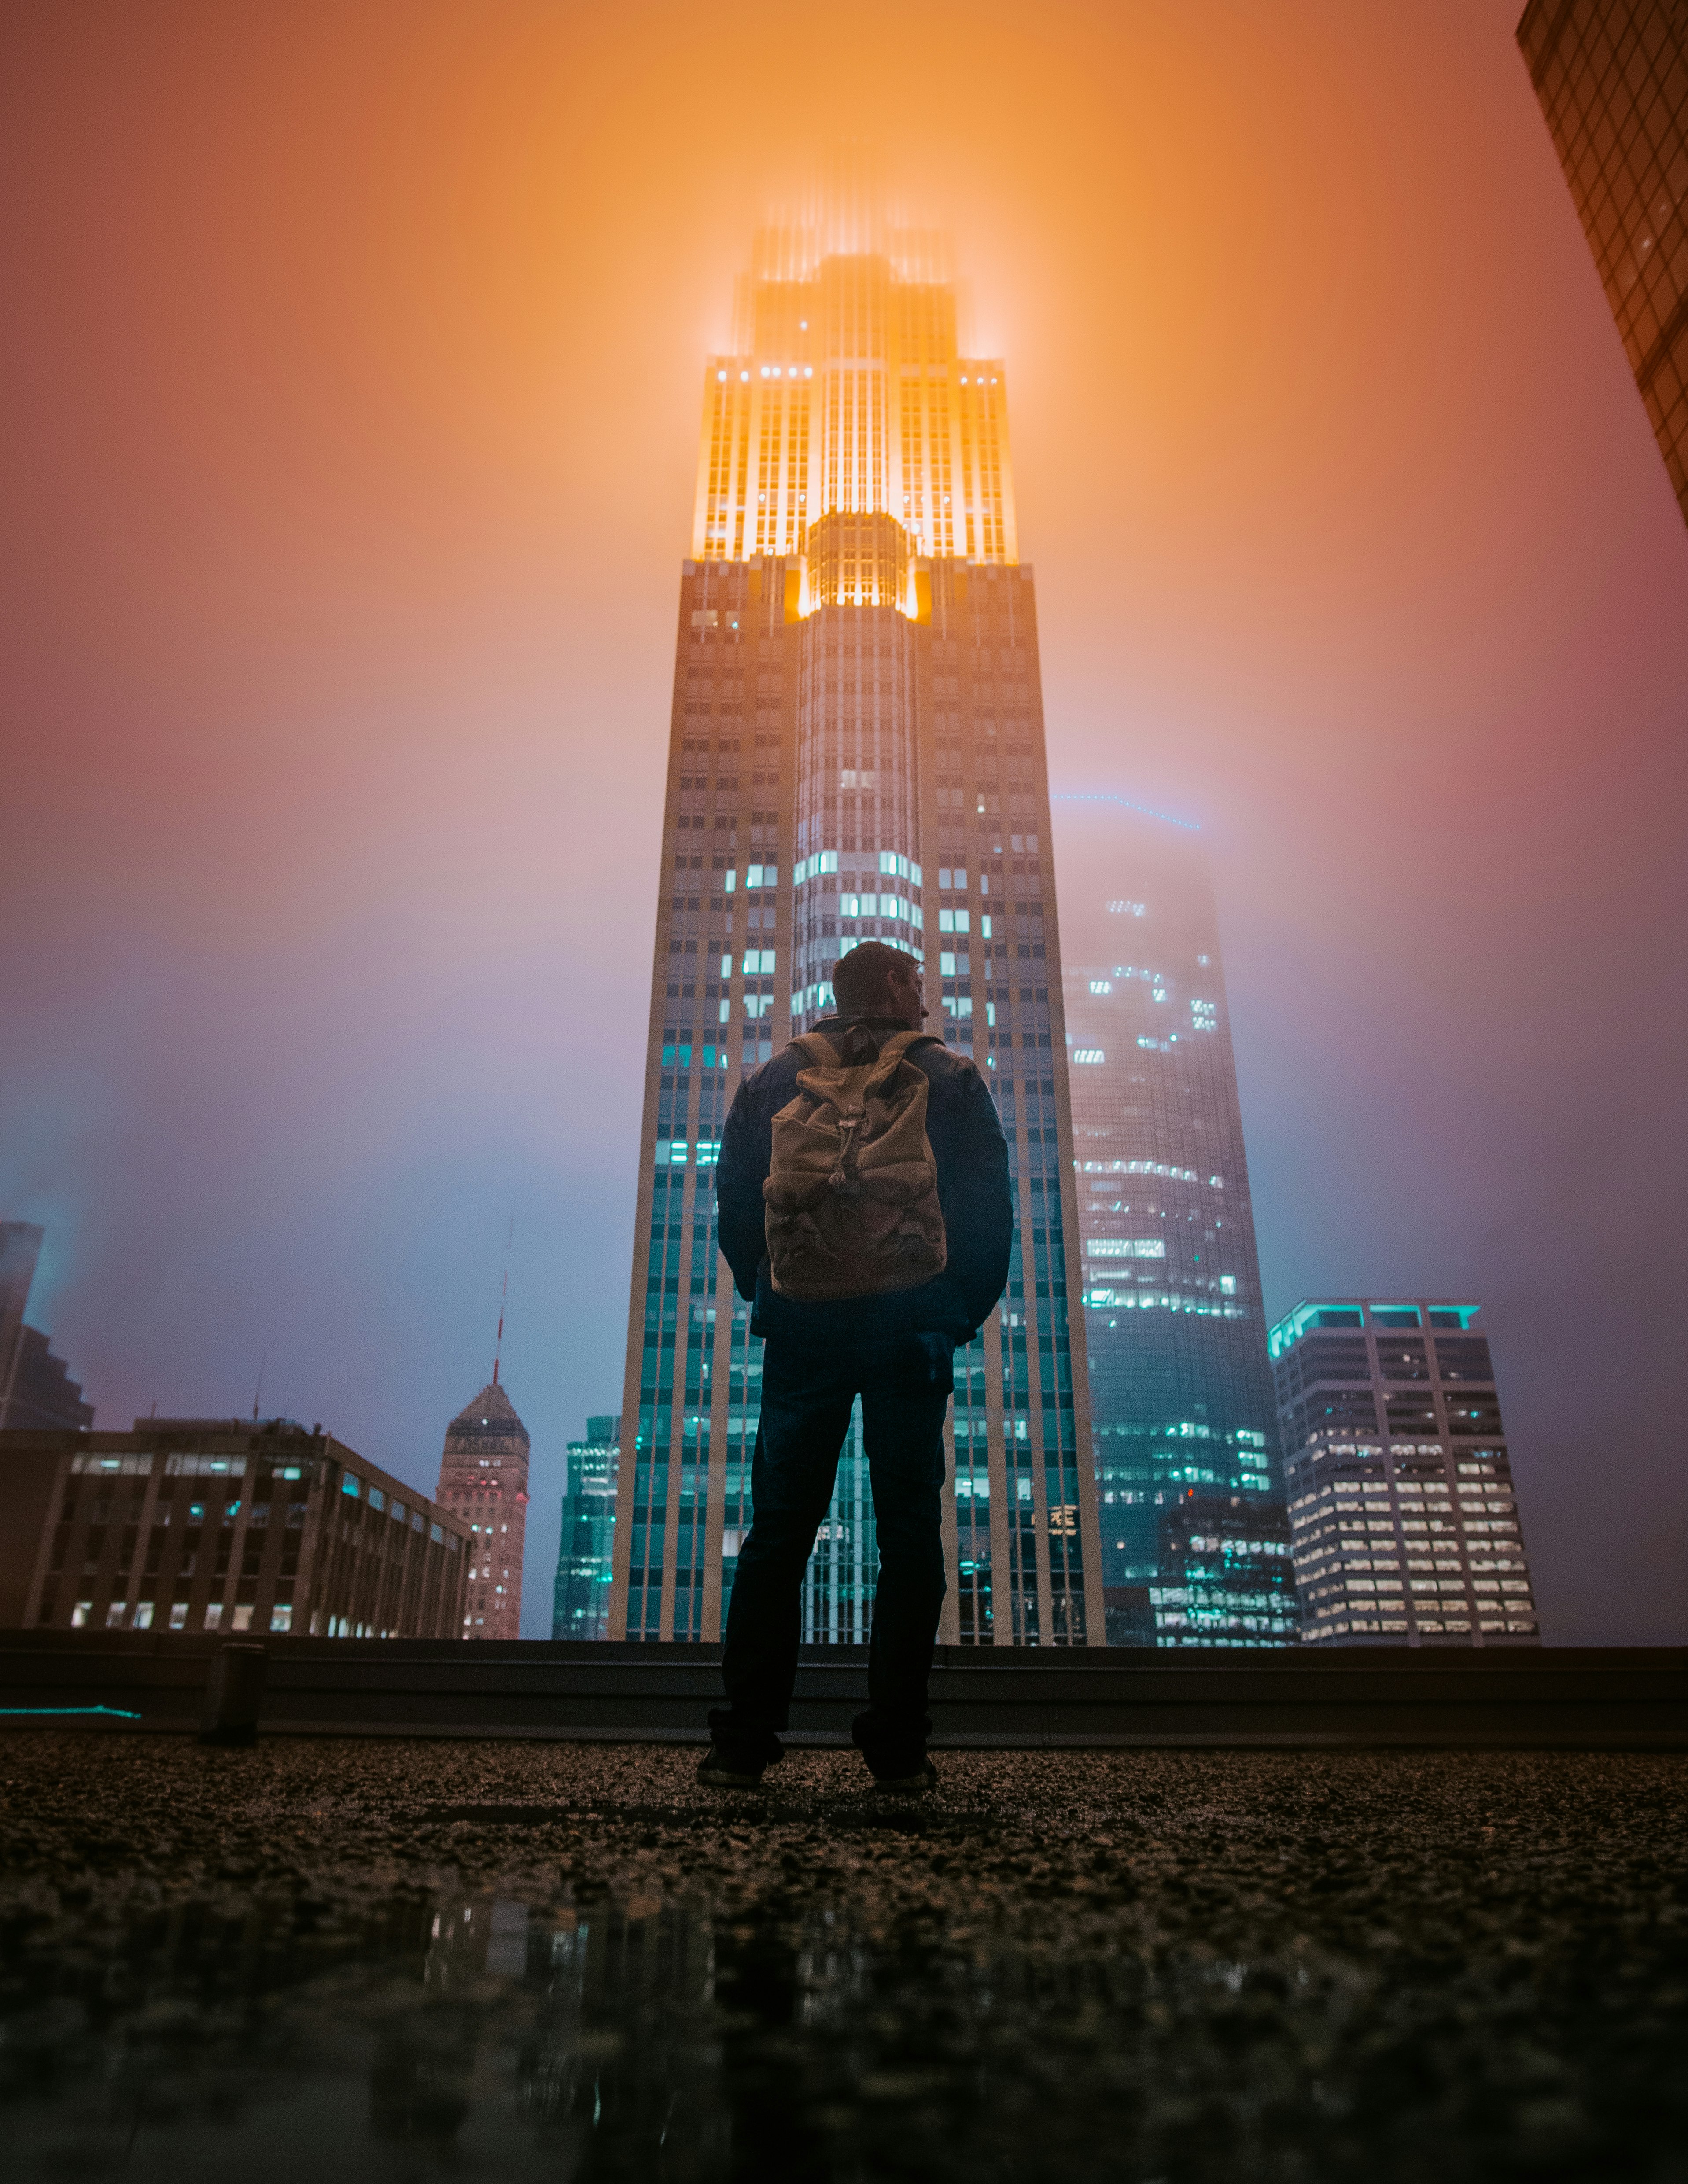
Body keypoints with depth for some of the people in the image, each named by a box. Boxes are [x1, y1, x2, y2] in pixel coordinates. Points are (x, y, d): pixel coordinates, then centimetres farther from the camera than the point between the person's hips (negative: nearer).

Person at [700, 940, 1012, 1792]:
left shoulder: (771, 1081, 11)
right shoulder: (952, 1081, 7)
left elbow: (735, 1209, 10)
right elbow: (991, 1213, 3)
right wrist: (962, 1312, 12)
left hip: (802, 1331, 2)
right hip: (915, 1332, -1)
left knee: (779, 1530, 4)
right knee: (909, 1533, 4)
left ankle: (744, 1740, 2)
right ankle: (897, 1747, 5)